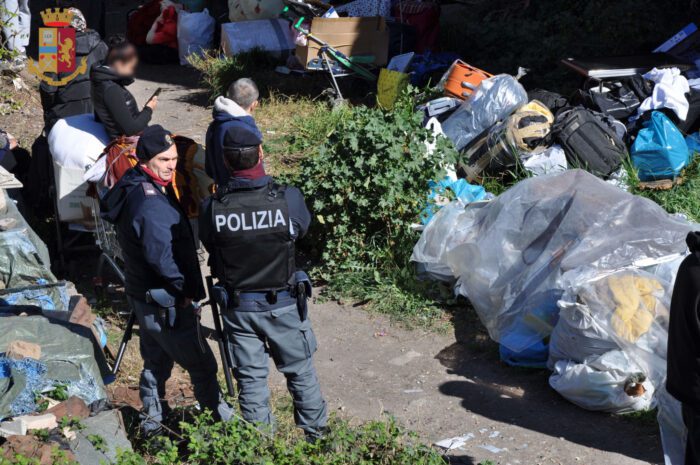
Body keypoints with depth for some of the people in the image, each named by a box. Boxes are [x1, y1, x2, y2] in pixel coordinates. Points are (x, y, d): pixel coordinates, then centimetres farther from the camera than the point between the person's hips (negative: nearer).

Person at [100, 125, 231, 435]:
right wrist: (186, 289, -17)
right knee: (202, 367, 5)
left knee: (156, 362, 23)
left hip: (143, 296, 10)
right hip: (166, 305, -10)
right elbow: (162, 255, -31)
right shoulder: (150, 202, -27)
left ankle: (152, 424, 37)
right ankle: (221, 422, 20)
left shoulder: (133, 190, 5)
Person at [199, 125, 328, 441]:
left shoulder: (211, 207, -18)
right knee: (301, 372, 20)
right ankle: (316, 433, 35)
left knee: (250, 379, 15)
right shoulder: (287, 198, -21)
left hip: (238, 307, 1)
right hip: (283, 304, 0)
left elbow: (208, 245, -2)